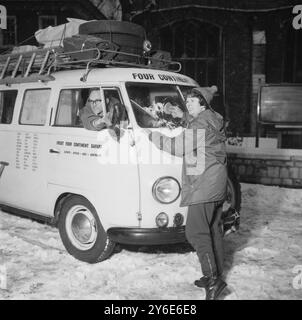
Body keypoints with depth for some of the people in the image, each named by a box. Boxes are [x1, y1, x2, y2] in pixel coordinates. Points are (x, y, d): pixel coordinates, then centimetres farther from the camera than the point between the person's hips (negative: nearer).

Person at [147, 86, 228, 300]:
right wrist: (183, 116, 25)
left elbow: (178, 147, -15)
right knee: (213, 230, 15)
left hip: (203, 187, -10)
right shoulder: (214, 121, 13)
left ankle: (212, 278, -8)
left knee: (196, 232, -7)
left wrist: (152, 135, -6)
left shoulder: (200, 124, -16)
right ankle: (216, 275, 24)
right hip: (217, 186, 10)